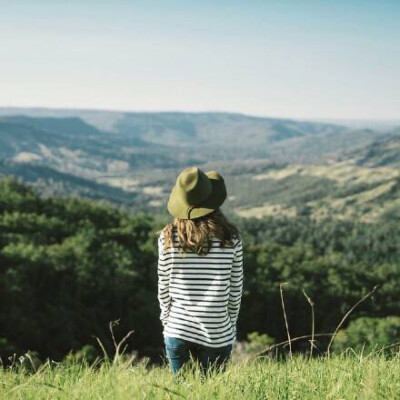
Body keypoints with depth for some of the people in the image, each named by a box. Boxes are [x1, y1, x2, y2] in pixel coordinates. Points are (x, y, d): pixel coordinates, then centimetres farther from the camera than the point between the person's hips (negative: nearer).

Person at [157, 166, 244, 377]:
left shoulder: (168, 237, -7)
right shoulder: (231, 238, -8)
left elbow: (163, 288, 1)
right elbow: (236, 289, 0)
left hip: (176, 333, 1)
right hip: (218, 336, -1)